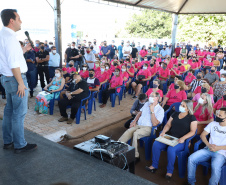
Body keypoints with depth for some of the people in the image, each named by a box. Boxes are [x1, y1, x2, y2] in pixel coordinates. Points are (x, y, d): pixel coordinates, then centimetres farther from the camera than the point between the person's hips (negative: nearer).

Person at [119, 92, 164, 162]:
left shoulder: (160, 110, -4)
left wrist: (152, 111, -16)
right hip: (138, 125, 6)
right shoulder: (147, 104, 16)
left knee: (135, 133, -34)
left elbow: (154, 124, -14)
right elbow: (140, 113, 26)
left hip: (148, 128, -5)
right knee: (127, 133, -24)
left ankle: (135, 156, -25)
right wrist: (134, 121, 10)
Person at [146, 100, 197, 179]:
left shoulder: (192, 118, 2)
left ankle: (170, 171, -14)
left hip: (181, 141, -5)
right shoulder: (175, 114, 17)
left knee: (171, 149, -34)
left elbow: (192, 131, -5)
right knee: (156, 144, -19)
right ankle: (154, 165, -4)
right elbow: (168, 125, 15)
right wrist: (163, 132, -4)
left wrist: (183, 138, -20)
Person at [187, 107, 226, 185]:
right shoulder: (213, 124, 12)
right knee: (191, 159, -18)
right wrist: (209, 145, -7)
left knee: (215, 167, -36)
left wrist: (218, 148, -17)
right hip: (207, 149, 4)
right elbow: (203, 135, 10)